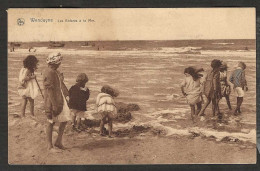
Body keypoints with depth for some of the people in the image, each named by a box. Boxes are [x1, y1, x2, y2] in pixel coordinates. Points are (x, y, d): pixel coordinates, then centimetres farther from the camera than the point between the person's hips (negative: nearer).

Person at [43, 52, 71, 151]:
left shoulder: (56, 72, 11)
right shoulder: (49, 73, -19)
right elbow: (50, 90, -22)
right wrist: (54, 105, -23)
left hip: (61, 99, 9)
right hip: (53, 101, -9)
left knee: (65, 119, 10)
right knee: (51, 122, 2)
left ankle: (58, 142, 21)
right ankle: (50, 146, 13)